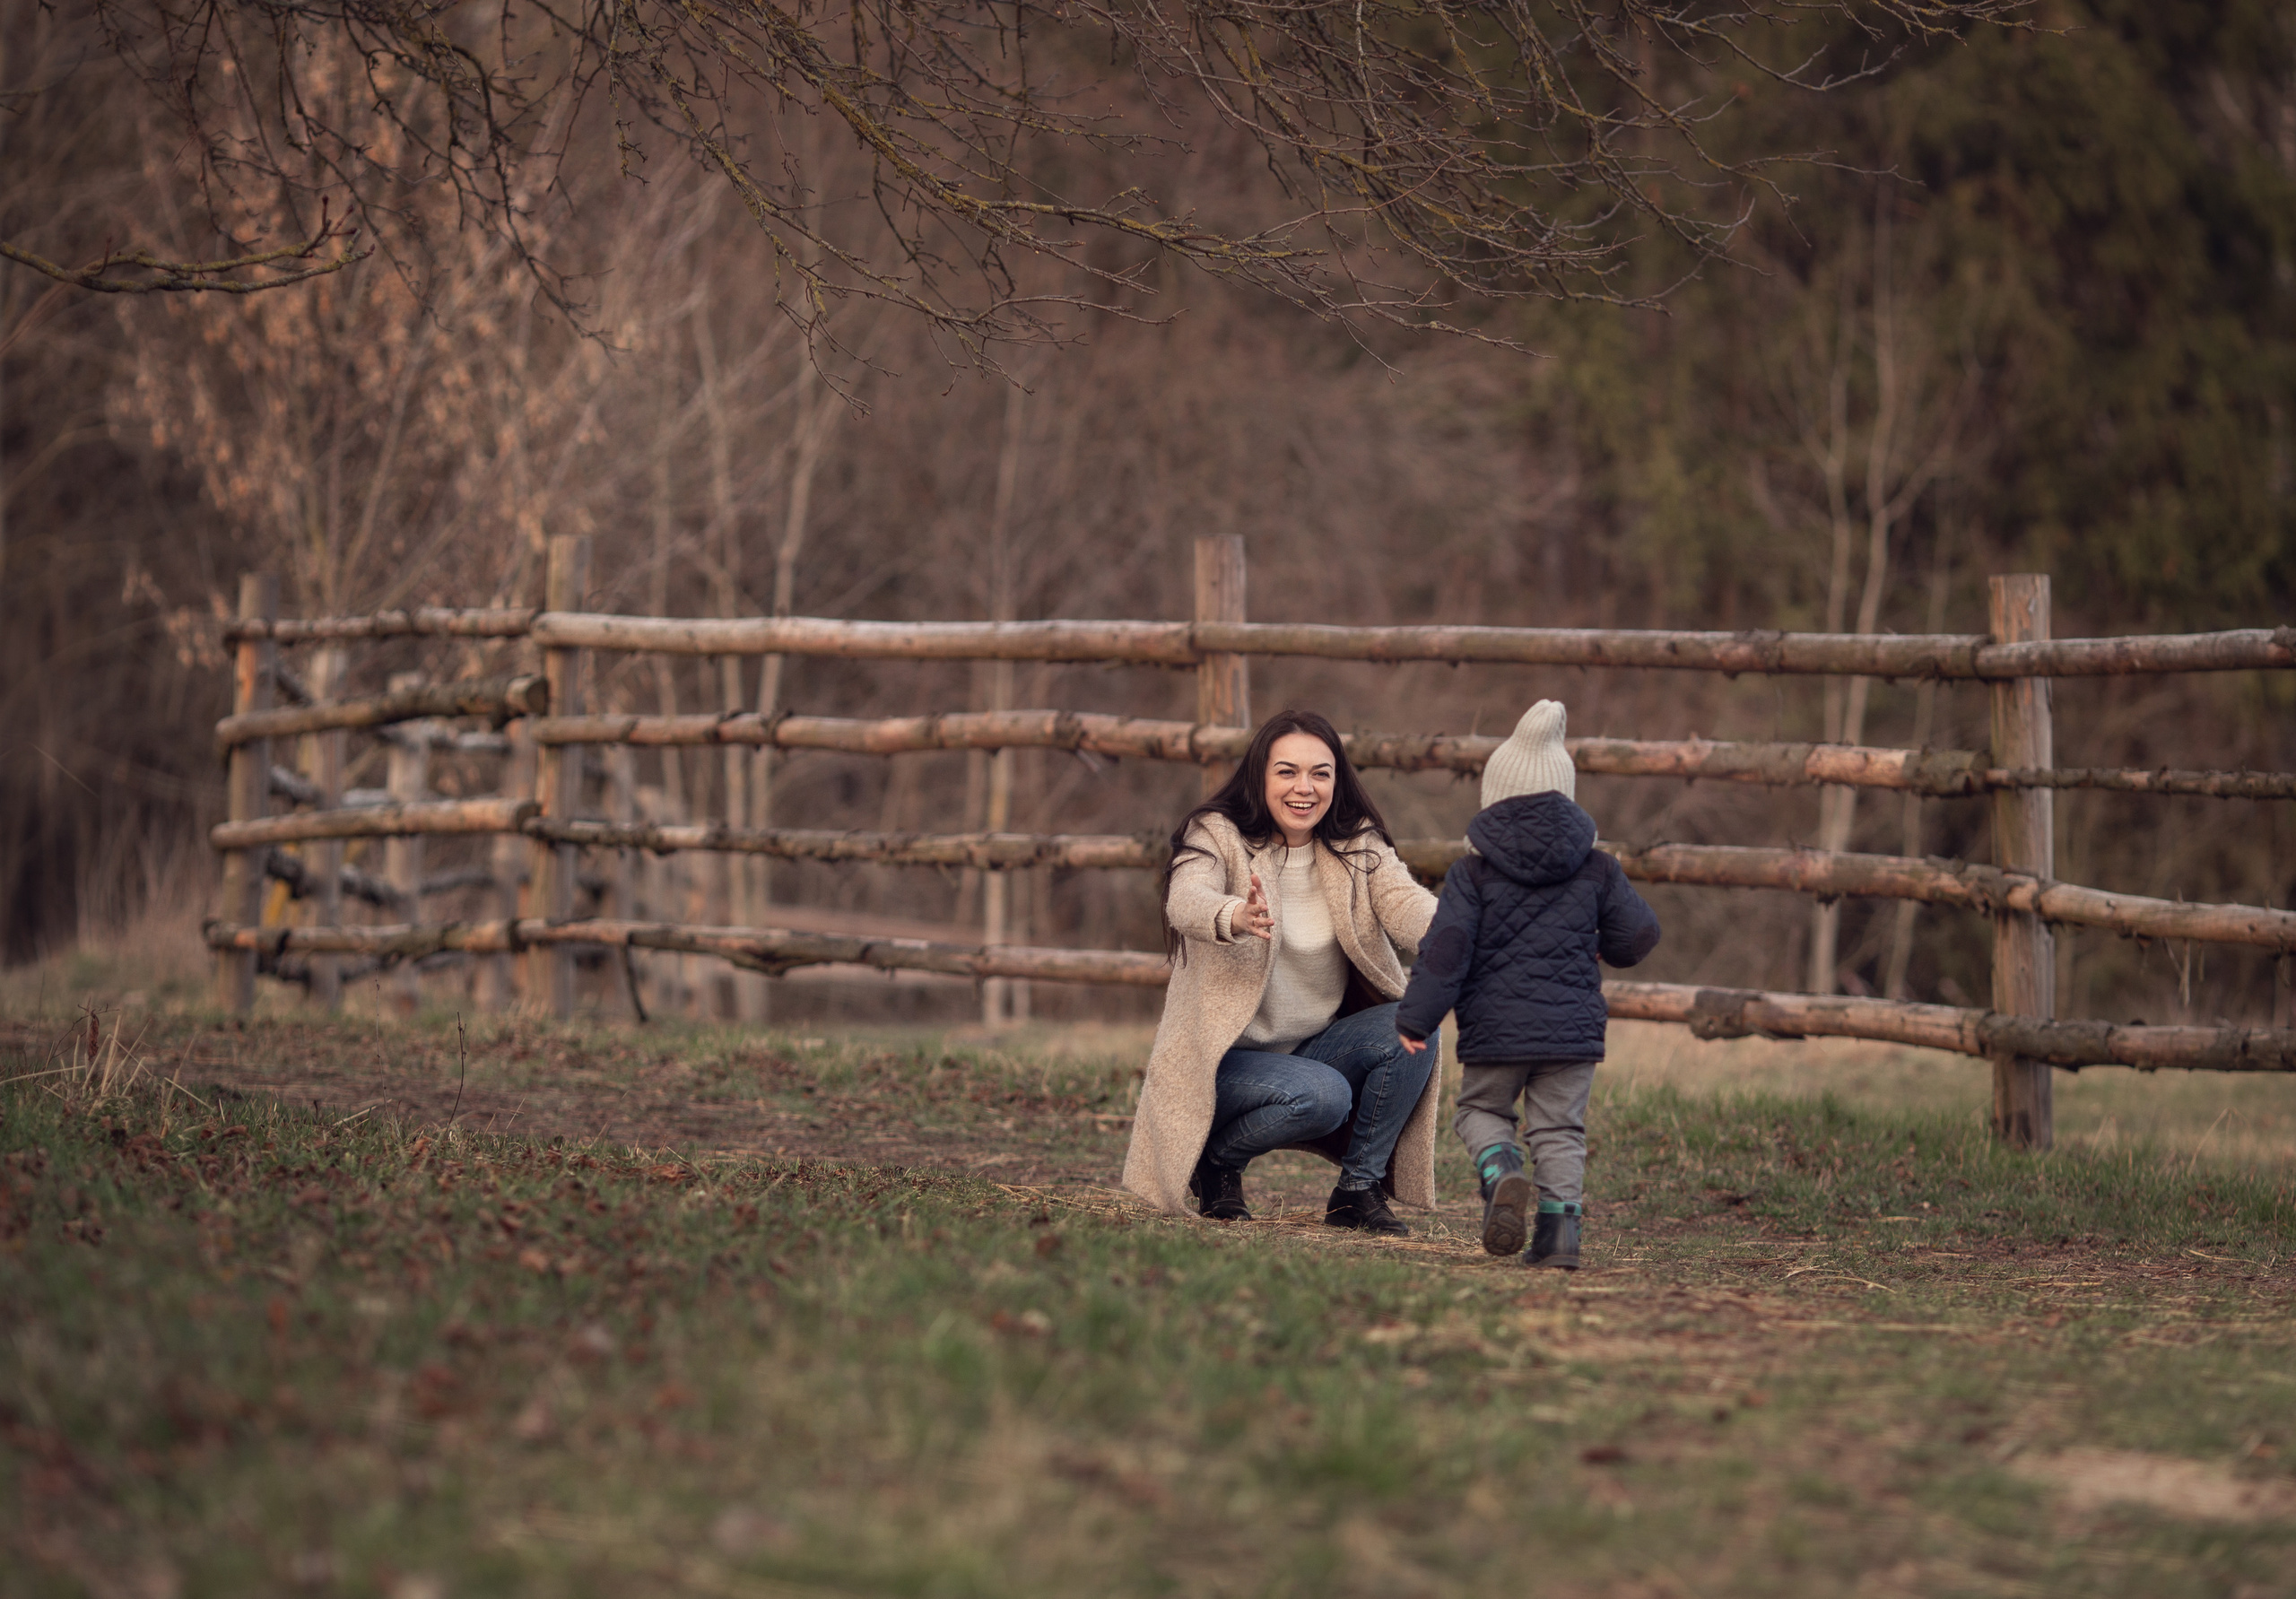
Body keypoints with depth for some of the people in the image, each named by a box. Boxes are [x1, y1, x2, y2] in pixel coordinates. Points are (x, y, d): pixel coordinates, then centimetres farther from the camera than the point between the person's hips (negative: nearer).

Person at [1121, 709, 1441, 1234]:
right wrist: (1236, 918, -56)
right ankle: (1217, 1157, -2)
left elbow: (1403, 901, -18)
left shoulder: (1359, 846, 2)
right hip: (1225, 1057, -5)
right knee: (1320, 1095, -32)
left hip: (1318, 1048, 5)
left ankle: (1358, 1188, -5)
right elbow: (1186, 902, -31)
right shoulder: (1217, 836, -10)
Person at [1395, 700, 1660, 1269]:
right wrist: (1605, 948, 32)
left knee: (1480, 1109, 17)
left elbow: (1446, 949, -8)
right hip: (1572, 1025, 1)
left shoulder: (1473, 872, -3)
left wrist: (1415, 1020, -3)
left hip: (1494, 1029, -1)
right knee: (1560, 1129, 9)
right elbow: (1639, 935, 8)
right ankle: (1560, 1227, -4)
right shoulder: (1596, 870, 3)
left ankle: (1501, 1171, -11)